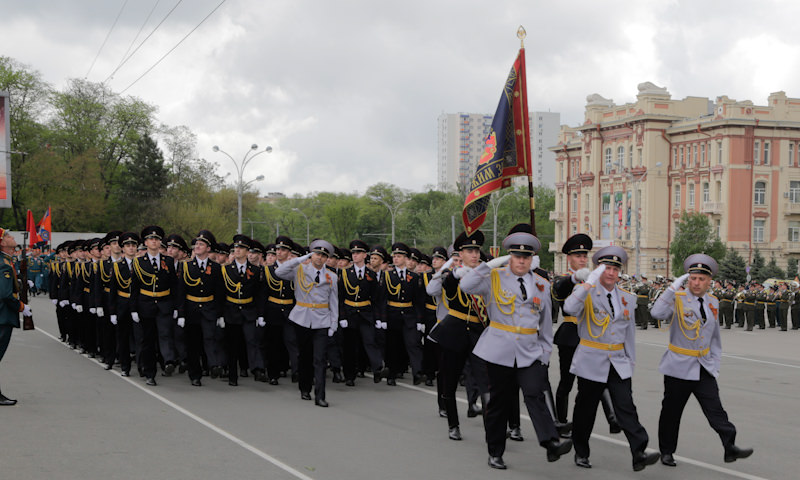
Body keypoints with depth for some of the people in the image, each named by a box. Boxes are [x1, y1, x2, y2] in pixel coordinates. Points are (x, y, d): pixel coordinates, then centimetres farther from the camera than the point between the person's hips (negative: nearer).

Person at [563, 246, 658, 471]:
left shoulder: (628, 298, 11)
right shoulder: (586, 293, -4)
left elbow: (629, 331, 18)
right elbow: (570, 308, -27)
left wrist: (630, 359, 15)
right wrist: (590, 282, -30)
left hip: (618, 363, 3)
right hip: (591, 363, -3)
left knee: (626, 408, -8)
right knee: (585, 410, 7)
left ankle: (639, 453, -15)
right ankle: (581, 452, 23)